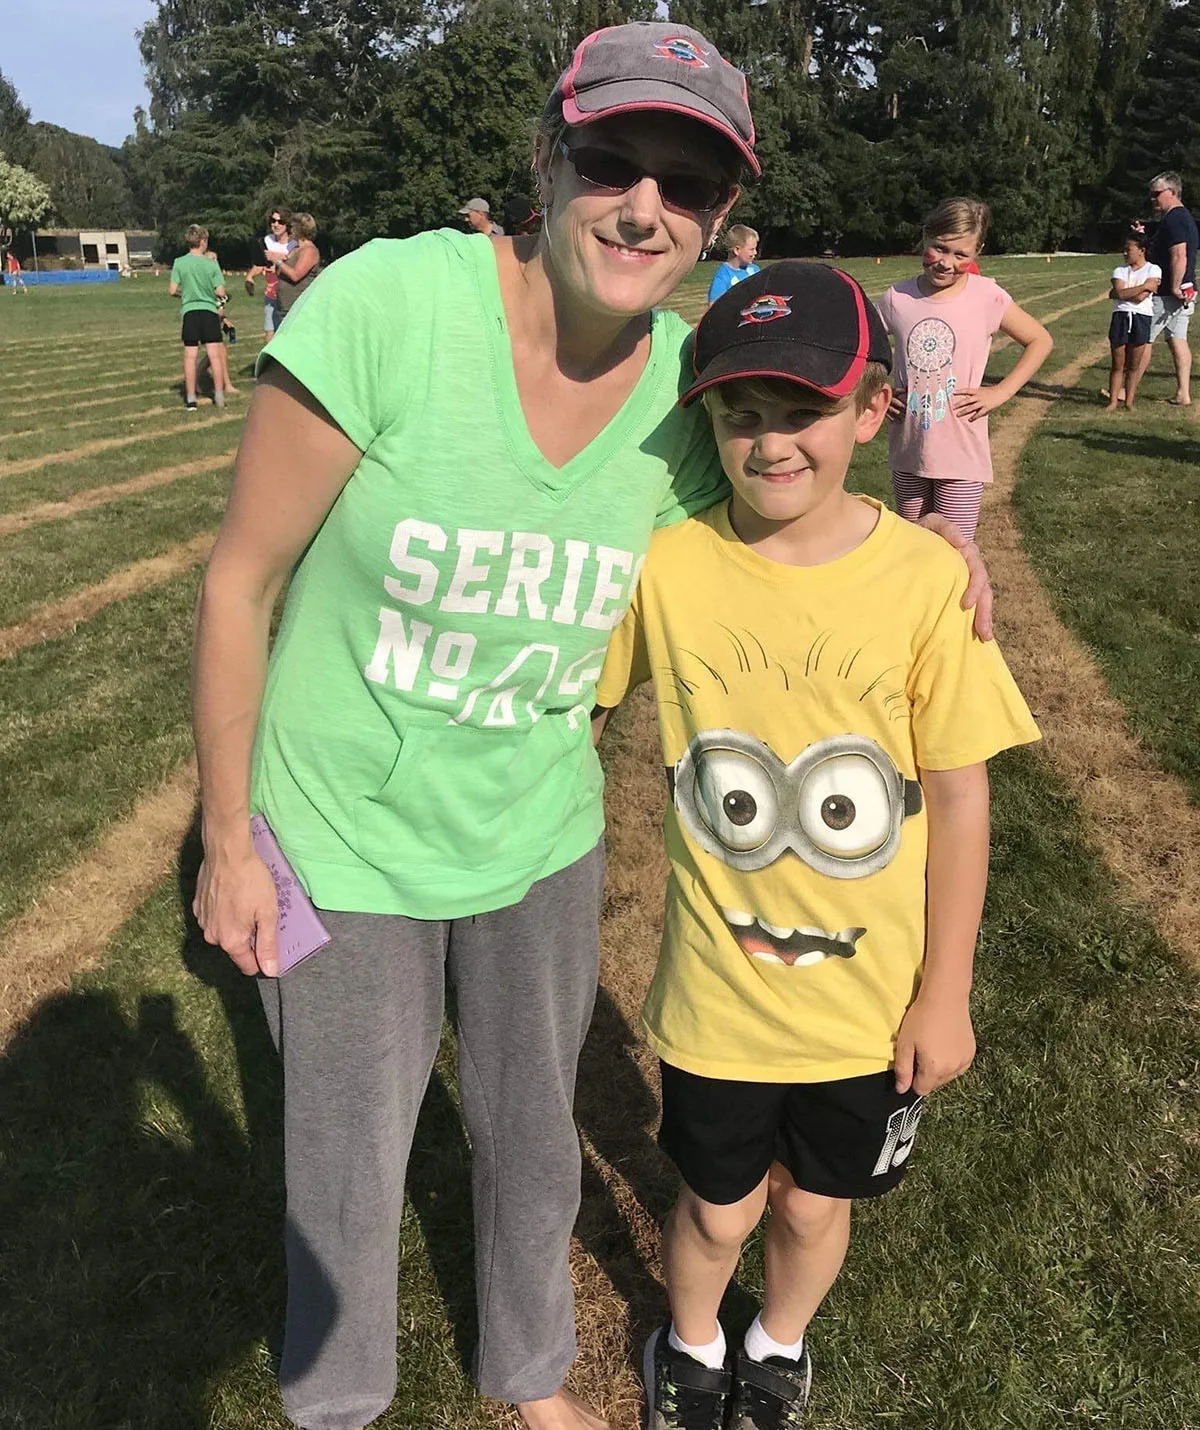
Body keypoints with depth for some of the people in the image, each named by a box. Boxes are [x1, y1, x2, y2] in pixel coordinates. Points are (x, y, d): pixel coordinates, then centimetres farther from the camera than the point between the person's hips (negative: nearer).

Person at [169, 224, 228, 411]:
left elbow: (172, 291, -3)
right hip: (210, 311, 0)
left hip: (189, 311, 0)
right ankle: (219, 395, 1)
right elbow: (221, 292, -4)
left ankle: (191, 399, 4)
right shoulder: (212, 264, -2)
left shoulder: (179, 263, -1)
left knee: (190, 356, 3)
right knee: (214, 354, 2)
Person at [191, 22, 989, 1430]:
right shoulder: (387, 303, -24)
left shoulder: (689, 390, -10)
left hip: (540, 839, 4)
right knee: (348, 1164, 17)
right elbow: (239, 583, -16)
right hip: (344, 847, -3)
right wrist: (227, 841, -9)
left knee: (532, 1135, 23)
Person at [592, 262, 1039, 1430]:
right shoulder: (667, 565, -15)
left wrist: (945, 992, -4)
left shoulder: (925, 577, -15)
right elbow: (584, 708, 1)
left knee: (814, 1203, 22)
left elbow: (960, 794, -8)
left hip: (869, 999, 0)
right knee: (717, 1208, 20)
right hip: (715, 993, 0)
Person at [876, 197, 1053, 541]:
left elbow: (1040, 341, 2)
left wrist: (1000, 392, -7)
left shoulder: (985, 295, -8)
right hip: (908, 451, 3)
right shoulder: (897, 298, -2)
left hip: (962, 454, -3)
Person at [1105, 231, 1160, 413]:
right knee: (1118, 363, 2)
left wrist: (1120, 293, -3)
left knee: (1134, 364, 4)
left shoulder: (1153, 270, 3)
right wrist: (1145, 286, -7)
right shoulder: (1120, 271, 11)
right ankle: (1113, 401, 7)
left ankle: (1129, 401, 10)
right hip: (1120, 316, 2)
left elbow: (1141, 297, -11)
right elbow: (1119, 293, -8)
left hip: (1142, 318, -2)